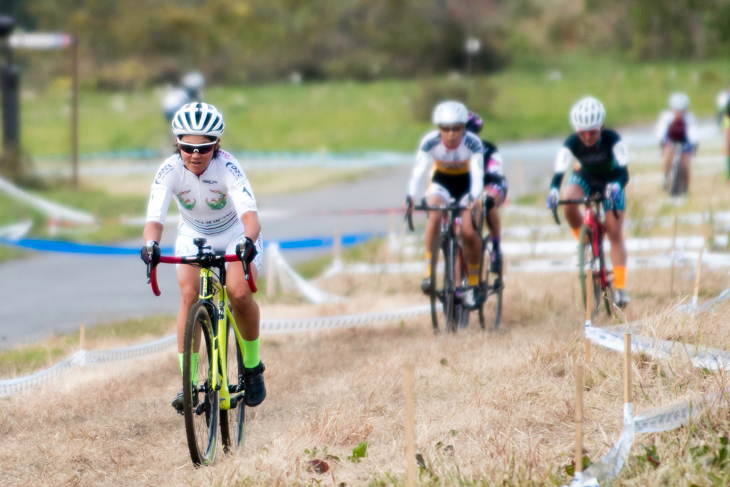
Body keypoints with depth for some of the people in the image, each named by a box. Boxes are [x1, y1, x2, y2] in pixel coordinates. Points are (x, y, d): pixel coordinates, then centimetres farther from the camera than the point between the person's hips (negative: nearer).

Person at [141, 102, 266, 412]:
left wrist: (248, 241, -64)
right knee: (190, 296, -23)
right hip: (193, 237, 2)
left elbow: (249, 214, -42)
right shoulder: (170, 171, -26)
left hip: (236, 235, -2)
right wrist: (151, 244, -58)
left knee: (240, 294, -26)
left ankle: (252, 366, -1)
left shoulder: (227, 168, -30)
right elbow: (155, 218, -36)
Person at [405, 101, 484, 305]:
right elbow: (417, 171, -36)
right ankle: (429, 271, -23)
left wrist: (473, 198, -57)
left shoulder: (473, 143, -30)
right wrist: (410, 196, -53)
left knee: (469, 232, -17)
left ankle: (473, 283, 5)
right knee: (434, 216, -31)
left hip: (466, 183, 0)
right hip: (441, 181, 0)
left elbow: (478, 175, -38)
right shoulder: (430, 141, -28)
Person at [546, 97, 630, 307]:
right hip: (584, 178, 1)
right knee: (567, 202, -32)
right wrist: (553, 191, -56)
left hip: (610, 181, -1)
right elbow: (559, 172, -35)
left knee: (614, 232, -10)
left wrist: (616, 186, -60)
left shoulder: (612, 139, -31)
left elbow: (623, 171, -38)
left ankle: (620, 286, -6)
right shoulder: (571, 144, -28)